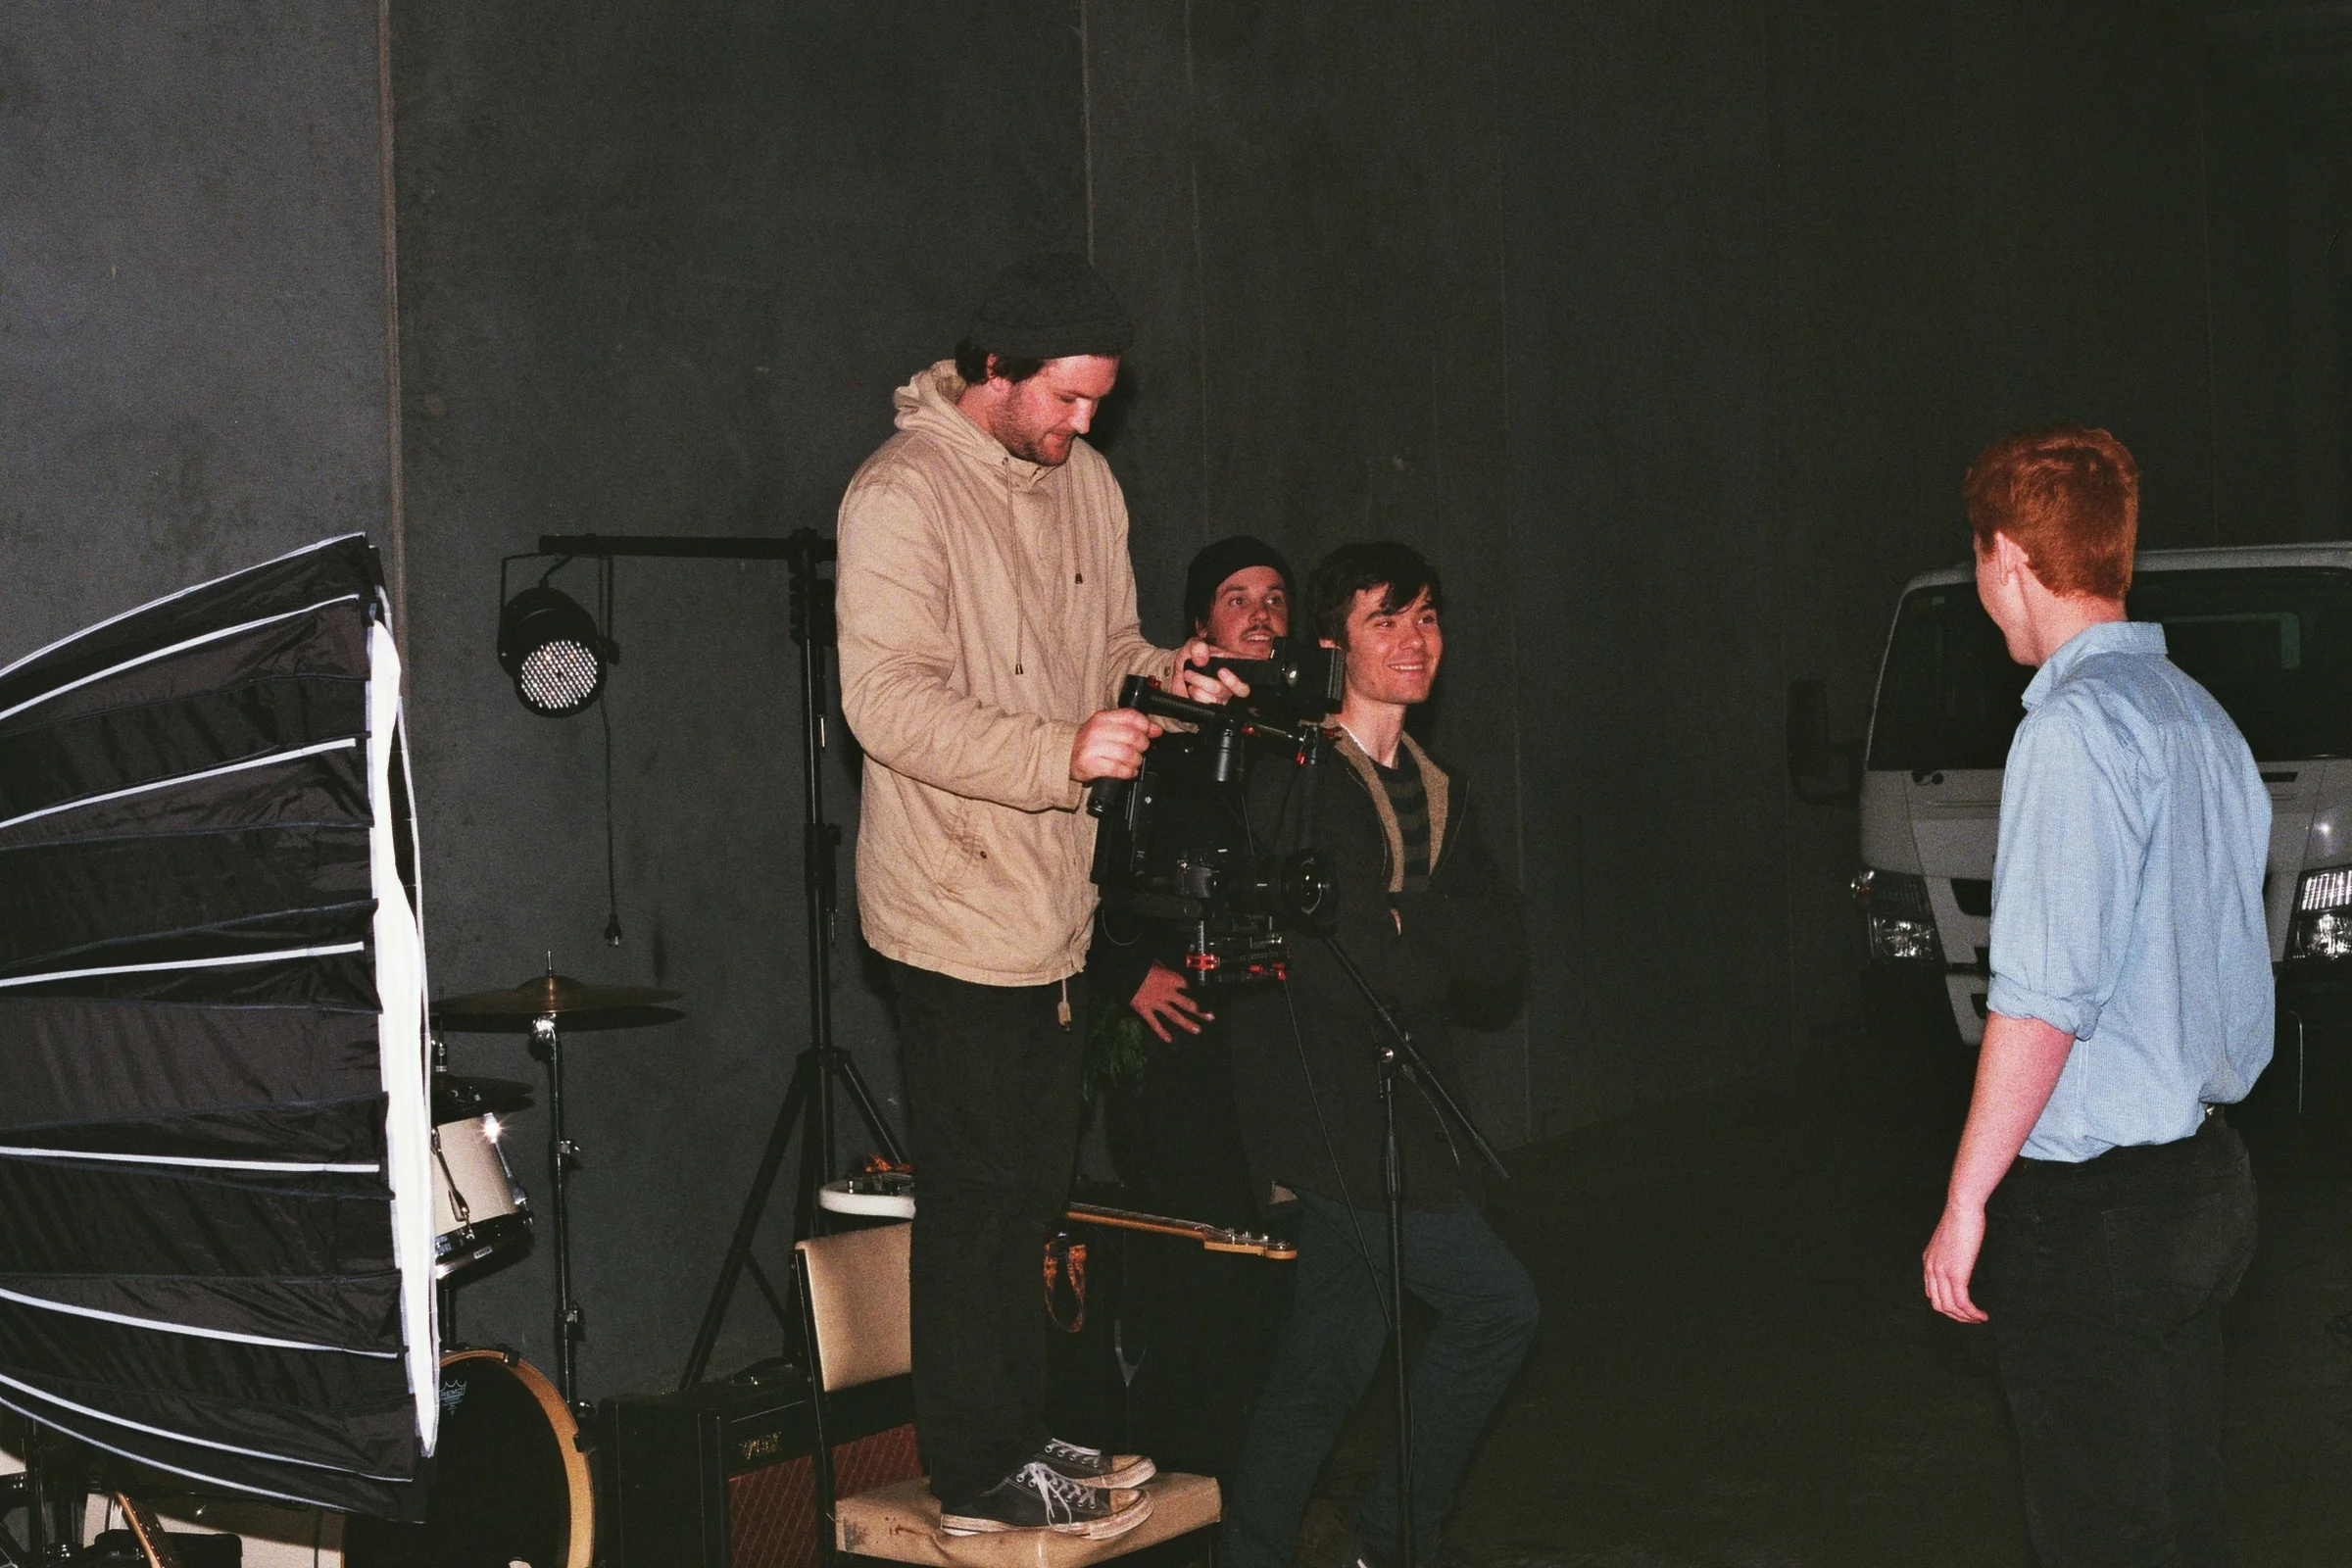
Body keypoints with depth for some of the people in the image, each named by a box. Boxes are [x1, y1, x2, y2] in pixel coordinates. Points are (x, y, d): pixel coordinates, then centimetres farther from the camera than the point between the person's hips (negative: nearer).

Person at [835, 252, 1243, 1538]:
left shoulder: (1084, 482, 11)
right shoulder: (903, 496, -14)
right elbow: (889, 701, -22)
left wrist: (1157, 673, -2)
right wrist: (1064, 751, -30)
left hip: (1052, 899, 8)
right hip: (956, 907, -8)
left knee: (1033, 1186, 15)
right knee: (977, 1192, -1)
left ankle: (1018, 1434, 27)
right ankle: (978, 1476, 10)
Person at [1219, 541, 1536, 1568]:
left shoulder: (1440, 795, 16)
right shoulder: (1291, 776, -9)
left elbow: (1503, 951, 5)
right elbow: (1318, 953, -19)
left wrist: (1396, 915, -9)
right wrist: (1426, 948, -6)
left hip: (1393, 1119, 8)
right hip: (1326, 1107, -8)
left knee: (1323, 1367, 10)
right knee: (1496, 1303, -7)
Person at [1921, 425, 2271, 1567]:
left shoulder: (2079, 725, -17)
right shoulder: (2202, 718, 12)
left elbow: (2045, 996, -21)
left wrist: (1967, 1198, -15)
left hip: (2090, 1209, -9)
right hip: (2205, 1181, 9)